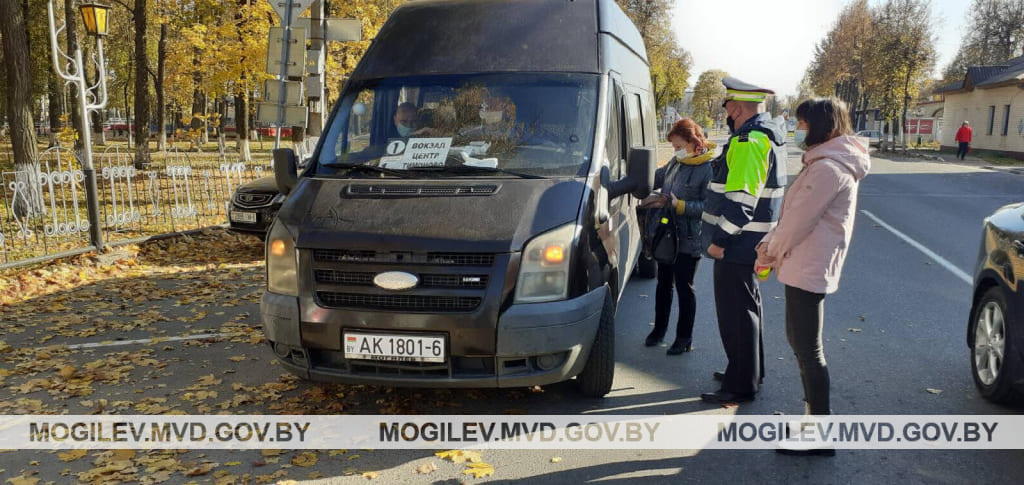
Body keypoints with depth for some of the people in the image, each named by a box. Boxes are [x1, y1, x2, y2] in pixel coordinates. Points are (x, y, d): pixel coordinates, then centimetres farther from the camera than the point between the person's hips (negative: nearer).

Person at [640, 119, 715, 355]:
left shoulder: (708, 169, -15)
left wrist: (680, 205, -25)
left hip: (688, 240, -7)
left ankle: (684, 338, 18)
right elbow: (656, 178, 22)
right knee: (663, 284, 17)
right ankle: (659, 329, 34)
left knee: (684, 287, 3)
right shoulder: (675, 163, 6)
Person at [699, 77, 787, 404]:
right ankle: (750, 372, 35)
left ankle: (741, 385, 7)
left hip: (737, 244, -11)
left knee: (736, 312, -3)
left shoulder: (750, 141, -21)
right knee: (746, 306, 21)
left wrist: (720, 239, -22)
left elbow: (740, 199, -26)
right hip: (748, 243, 11)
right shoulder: (768, 135, 13)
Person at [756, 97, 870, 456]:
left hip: (809, 270, -11)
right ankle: (815, 413, 32)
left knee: (808, 350, -3)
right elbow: (792, 214, 15)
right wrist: (769, 245, 6)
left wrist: (771, 253, -5)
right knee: (800, 343, 19)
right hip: (802, 266, 11)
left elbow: (798, 220, -19)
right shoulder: (823, 162, 15)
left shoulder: (828, 168, -20)